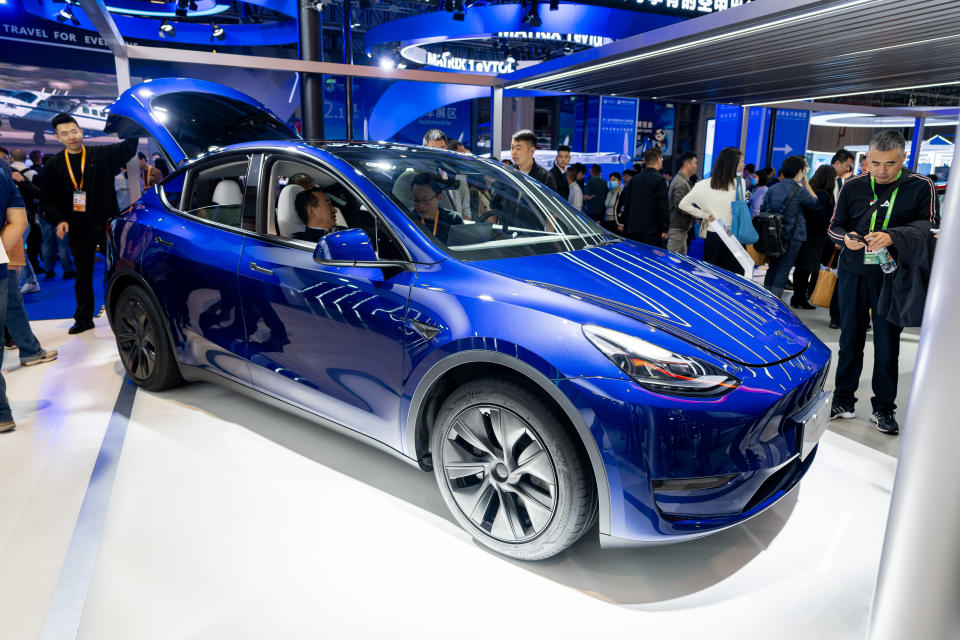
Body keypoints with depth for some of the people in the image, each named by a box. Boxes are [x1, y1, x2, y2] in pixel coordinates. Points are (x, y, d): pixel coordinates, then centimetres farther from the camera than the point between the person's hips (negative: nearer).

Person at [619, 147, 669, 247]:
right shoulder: (659, 180, -9)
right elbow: (663, 206, -10)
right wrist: (665, 228, -7)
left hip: (633, 228, 6)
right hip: (651, 229, -6)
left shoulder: (635, 179, 10)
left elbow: (626, 203, 14)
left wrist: (623, 223, 22)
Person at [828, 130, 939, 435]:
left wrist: (892, 236, -21)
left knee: (888, 343, 3)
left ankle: (884, 407, 16)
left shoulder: (921, 187, -1)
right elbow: (835, 226, 12)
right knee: (850, 338, 9)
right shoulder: (853, 186, 5)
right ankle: (844, 400, 20)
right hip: (853, 272, 2)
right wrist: (846, 237, -11)